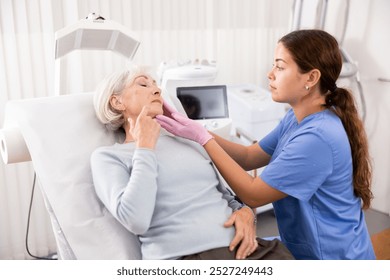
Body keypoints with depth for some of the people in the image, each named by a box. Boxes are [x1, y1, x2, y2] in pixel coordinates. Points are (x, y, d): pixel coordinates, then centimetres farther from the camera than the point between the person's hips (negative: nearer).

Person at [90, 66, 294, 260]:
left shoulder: (187, 144, 20)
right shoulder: (108, 156, 5)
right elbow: (136, 221, -11)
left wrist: (245, 212, 2)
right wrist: (145, 146, -4)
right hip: (184, 256, -4)